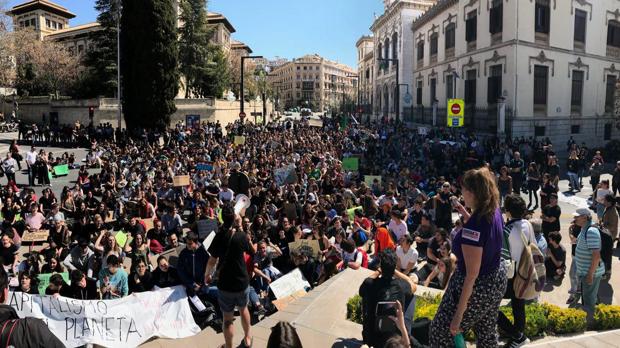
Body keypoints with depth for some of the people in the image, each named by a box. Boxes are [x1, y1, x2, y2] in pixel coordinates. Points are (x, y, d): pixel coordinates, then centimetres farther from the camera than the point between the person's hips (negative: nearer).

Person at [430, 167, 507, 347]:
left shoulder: (473, 227, -30)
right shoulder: (495, 212, -5)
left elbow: (472, 275, -27)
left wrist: (459, 314, -21)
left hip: (475, 288, -8)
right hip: (497, 281, 9)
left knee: (441, 332, 9)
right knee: (487, 334, 24)